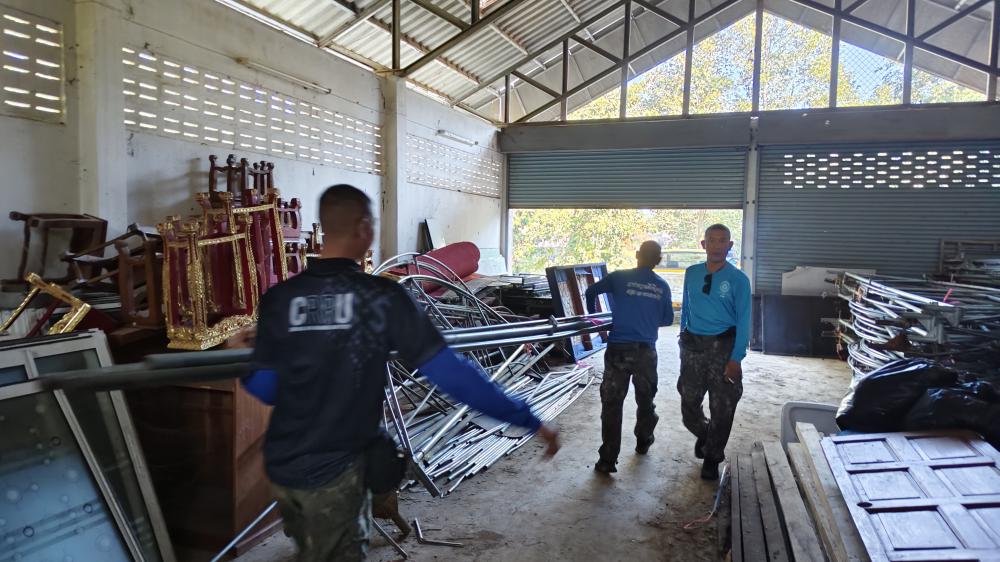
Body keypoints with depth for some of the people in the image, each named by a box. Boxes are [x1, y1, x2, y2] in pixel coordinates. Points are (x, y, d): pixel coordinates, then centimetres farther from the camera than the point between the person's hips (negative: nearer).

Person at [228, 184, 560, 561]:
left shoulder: (278, 298, -7)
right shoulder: (382, 296, -17)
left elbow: (266, 390, -3)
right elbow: (448, 372, -21)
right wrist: (528, 419, -15)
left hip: (280, 466, 4)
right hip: (335, 471, -4)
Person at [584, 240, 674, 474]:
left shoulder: (619, 277, -2)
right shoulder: (662, 287, 5)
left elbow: (591, 292, 4)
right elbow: (668, 319, 12)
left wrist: (594, 316, 21)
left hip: (618, 348, -2)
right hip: (646, 350, 2)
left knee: (612, 404, 1)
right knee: (645, 399, 23)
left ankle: (607, 460, -1)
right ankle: (643, 442, 42)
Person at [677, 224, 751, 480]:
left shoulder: (738, 279, -7)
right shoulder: (691, 274, 3)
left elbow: (743, 321, -8)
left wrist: (736, 359, -14)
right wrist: (683, 339, 11)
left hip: (723, 346, -2)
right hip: (693, 345, 3)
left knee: (722, 407, 7)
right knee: (689, 402, 10)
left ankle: (712, 458, 27)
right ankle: (703, 433, 42)